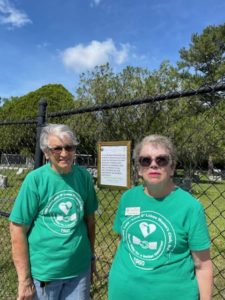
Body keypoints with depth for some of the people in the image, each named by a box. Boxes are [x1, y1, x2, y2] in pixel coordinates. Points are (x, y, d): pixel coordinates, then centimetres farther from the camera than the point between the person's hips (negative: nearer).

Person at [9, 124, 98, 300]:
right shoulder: (35, 179, -15)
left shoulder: (84, 176, -7)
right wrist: (24, 279, -10)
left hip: (80, 269, 3)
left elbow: (89, 219, 3)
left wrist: (91, 256, 9)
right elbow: (18, 229, -12)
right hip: (43, 271, -2)